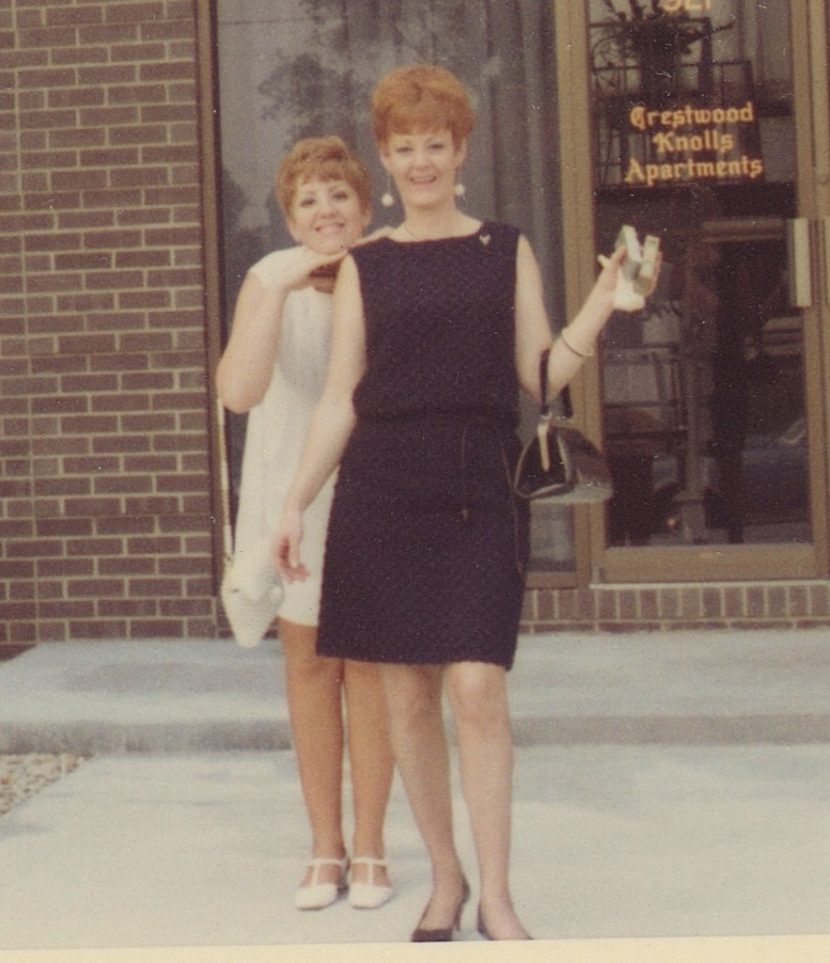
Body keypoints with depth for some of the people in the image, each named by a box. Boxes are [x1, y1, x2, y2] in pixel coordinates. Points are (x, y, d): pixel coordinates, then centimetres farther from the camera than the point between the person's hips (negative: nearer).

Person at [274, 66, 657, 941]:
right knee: (407, 697, 3)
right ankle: (444, 880, 18)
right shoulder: (365, 267, 9)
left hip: (479, 489, -1)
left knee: (478, 691, -10)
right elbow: (339, 399, 8)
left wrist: (603, 303, -8)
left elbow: (541, 373, 5)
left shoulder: (507, 251, 9)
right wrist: (295, 503, 2)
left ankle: (496, 898, -1)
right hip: (382, 491, 1)